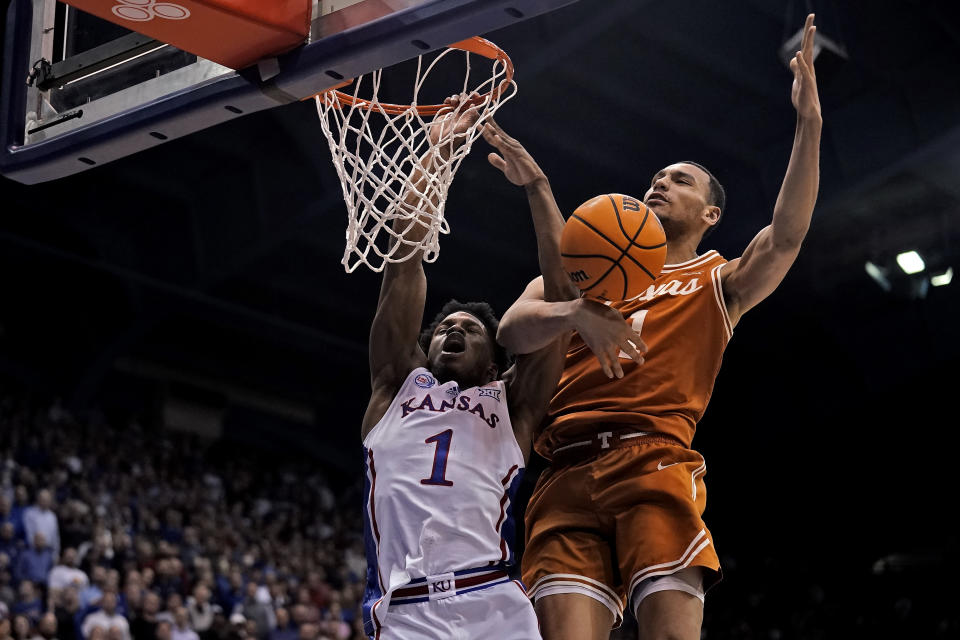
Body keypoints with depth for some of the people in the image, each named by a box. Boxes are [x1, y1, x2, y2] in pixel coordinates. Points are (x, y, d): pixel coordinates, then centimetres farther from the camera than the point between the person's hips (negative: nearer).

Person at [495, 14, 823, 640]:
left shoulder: (716, 283, 22)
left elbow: (784, 238, 3)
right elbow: (512, 330, 11)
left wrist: (809, 121, -6)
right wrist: (577, 313, -11)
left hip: (655, 462, -2)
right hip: (567, 476, 2)